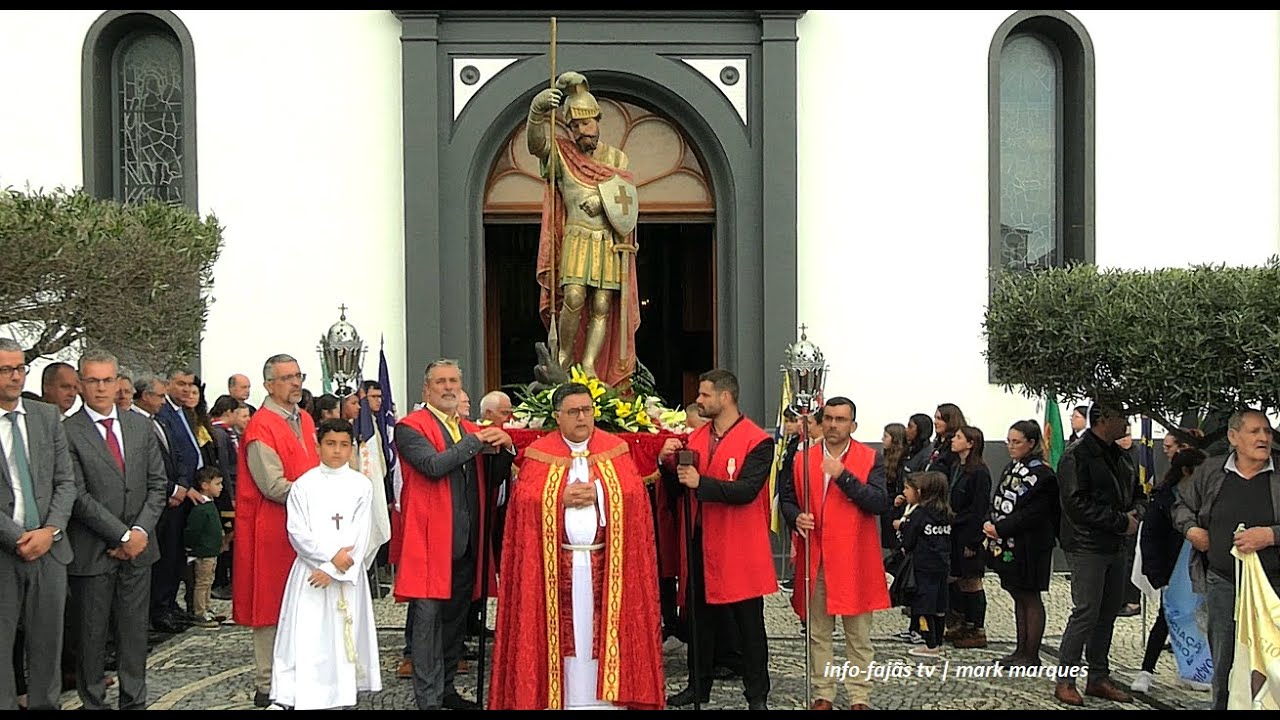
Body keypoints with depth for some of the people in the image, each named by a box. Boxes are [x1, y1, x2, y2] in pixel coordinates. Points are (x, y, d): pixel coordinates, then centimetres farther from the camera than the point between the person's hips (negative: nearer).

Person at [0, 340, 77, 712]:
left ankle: (46, 704, 20)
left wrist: (51, 530, -7)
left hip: (49, 546, 3)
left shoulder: (48, 416, 7)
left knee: (48, 641, 10)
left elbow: (66, 482, 7)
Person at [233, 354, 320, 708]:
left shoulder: (305, 420, 12)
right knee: (271, 606, 1)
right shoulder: (261, 427, -14)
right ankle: (266, 686, 9)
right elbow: (273, 486, -19)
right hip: (272, 529, -8)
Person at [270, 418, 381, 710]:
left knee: (345, 635, 2)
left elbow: (360, 534, -3)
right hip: (310, 570, 0)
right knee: (307, 636, -5)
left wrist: (331, 570, -10)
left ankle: (344, 695, 8)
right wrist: (331, 555, -13)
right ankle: (303, 698, -4)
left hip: (347, 572, 1)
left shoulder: (361, 485, 2)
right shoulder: (303, 485, 2)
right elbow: (298, 532, -4)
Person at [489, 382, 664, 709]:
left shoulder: (615, 449, 7)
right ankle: (567, 698, 7)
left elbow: (634, 494, -3)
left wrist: (598, 493, -13)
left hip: (606, 562, 1)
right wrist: (562, 499, -14)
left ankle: (604, 698, 7)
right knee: (565, 633, 0)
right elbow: (525, 500, -4)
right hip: (557, 563, 0)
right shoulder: (539, 453, 5)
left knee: (602, 632, 0)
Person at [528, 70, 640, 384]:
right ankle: (564, 356, 0)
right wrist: (538, 110, -33)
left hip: (610, 243, 2)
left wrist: (603, 199, -16)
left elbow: (628, 196, 3)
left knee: (602, 307, -4)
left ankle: (589, 367, -2)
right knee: (574, 298, -17)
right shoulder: (561, 153, 6)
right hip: (576, 238, -2)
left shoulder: (616, 158, 13)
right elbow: (535, 143, -15)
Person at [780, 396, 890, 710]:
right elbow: (787, 498, 15)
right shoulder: (803, 458, 8)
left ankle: (860, 698, 13)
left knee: (858, 635, 4)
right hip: (814, 559, 3)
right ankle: (823, 694, 20)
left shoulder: (871, 459, 0)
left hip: (854, 560, -3)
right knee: (817, 633, 10)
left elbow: (879, 503, -12)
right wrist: (796, 517, -7)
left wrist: (842, 475, -20)